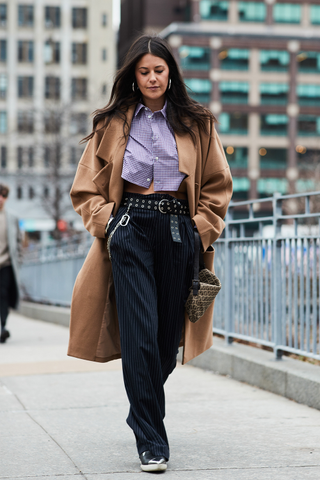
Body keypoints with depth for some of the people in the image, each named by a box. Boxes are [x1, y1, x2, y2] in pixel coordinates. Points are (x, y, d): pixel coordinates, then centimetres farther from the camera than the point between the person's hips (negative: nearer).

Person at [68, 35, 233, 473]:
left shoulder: (197, 124, 11)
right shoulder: (114, 124, 11)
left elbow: (218, 185, 13)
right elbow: (87, 186, 12)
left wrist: (203, 227, 1)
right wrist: (106, 222, -3)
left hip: (177, 230, 1)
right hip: (130, 227, -1)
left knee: (168, 332, 5)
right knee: (140, 334, -12)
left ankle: (144, 414, 31)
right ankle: (151, 442, -9)